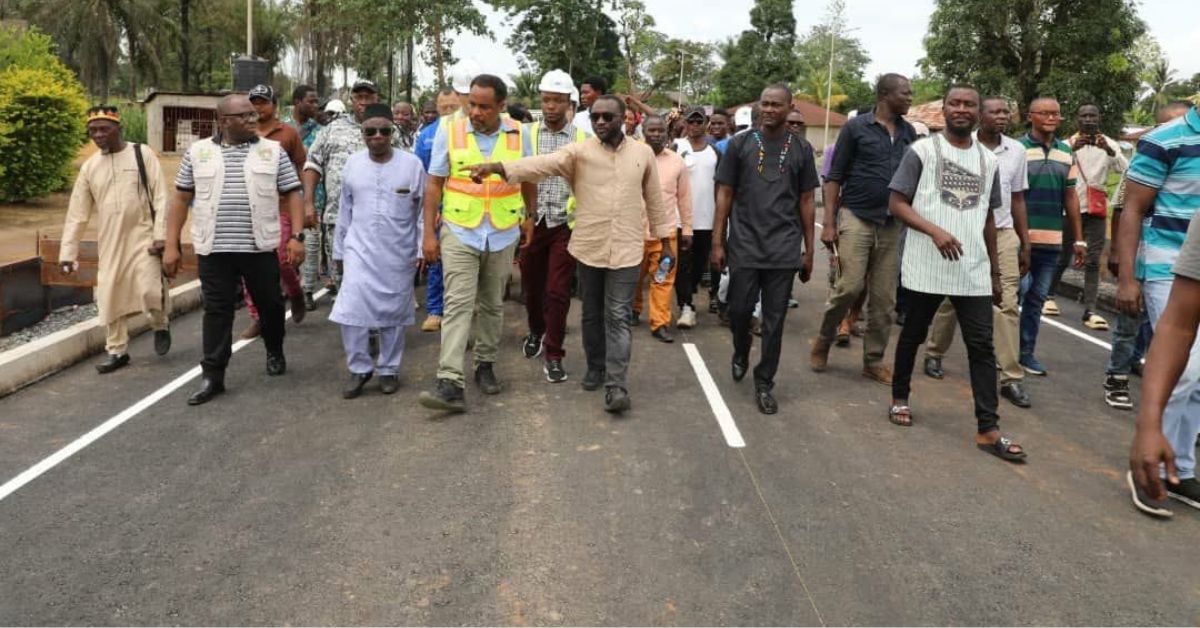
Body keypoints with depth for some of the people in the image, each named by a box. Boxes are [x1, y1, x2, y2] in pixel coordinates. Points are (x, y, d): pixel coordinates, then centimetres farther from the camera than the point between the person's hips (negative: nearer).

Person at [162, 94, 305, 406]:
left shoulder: (273, 151, 3)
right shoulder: (198, 152, 5)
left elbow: (292, 194, 2)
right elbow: (181, 199, 8)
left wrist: (296, 237, -9)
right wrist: (171, 245, 3)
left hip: (260, 247, 0)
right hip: (214, 249, 0)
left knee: (270, 304, 12)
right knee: (217, 311, 3)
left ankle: (275, 353, 36)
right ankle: (213, 376, 10)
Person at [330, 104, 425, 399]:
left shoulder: (412, 164, -4)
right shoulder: (353, 163, 3)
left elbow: (423, 211, 1)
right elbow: (345, 210, 10)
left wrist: (422, 248, -1)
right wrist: (339, 250, 13)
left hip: (399, 253, -1)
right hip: (360, 249, 1)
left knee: (393, 312, 8)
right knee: (351, 309, -8)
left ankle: (389, 369, 23)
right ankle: (360, 368, 9)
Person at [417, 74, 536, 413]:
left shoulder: (518, 134, -1)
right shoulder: (449, 129, -6)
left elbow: (529, 181, 13)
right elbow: (434, 184, -2)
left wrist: (529, 218, 13)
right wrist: (429, 233, -5)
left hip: (503, 235, 2)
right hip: (459, 232, -2)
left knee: (492, 304, 14)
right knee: (458, 304, -9)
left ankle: (485, 364, 30)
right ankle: (450, 383, -13)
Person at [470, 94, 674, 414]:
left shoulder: (643, 153, 3)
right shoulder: (578, 152, -4)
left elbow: (654, 197, 12)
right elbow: (544, 163, -21)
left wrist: (663, 233, 17)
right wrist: (499, 167, -37)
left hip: (626, 250, -1)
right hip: (589, 248, 1)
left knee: (618, 318, -2)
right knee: (592, 314, 14)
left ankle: (616, 386, -4)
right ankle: (596, 367, 32)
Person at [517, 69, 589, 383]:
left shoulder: (582, 138, 0)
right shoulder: (527, 133, 1)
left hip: (565, 224, -2)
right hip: (533, 221, 2)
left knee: (558, 291, -3)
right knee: (531, 285, 15)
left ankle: (553, 355, 8)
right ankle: (536, 331, 42)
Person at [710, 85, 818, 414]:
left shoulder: (801, 150, 6)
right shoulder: (740, 144, 4)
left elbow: (806, 201, 9)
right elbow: (724, 194, 4)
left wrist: (809, 250, 6)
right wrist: (717, 242, -1)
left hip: (784, 249, 1)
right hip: (744, 245, 0)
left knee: (774, 319, 3)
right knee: (739, 309, 3)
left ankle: (764, 382, 15)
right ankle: (741, 352, 34)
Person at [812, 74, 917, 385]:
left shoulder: (909, 133, 10)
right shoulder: (856, 127, -3)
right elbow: (834, 177, -3)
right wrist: (829, 223, -10)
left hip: (892, 224, 4)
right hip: (857, 217, -4)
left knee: (884, 298, 6)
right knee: (850, 286, -11)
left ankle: (874, 360, 17)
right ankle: (823, 340, 14)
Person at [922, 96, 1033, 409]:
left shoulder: (1017, 150, 7)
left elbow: (1017, 199, 12)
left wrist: (1025, 244, 11)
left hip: (1003, 235, 3)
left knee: (1007, 305, -3)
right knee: (950, 300, 8)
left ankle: (1012, 378, 0)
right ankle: (934, 354, 29)